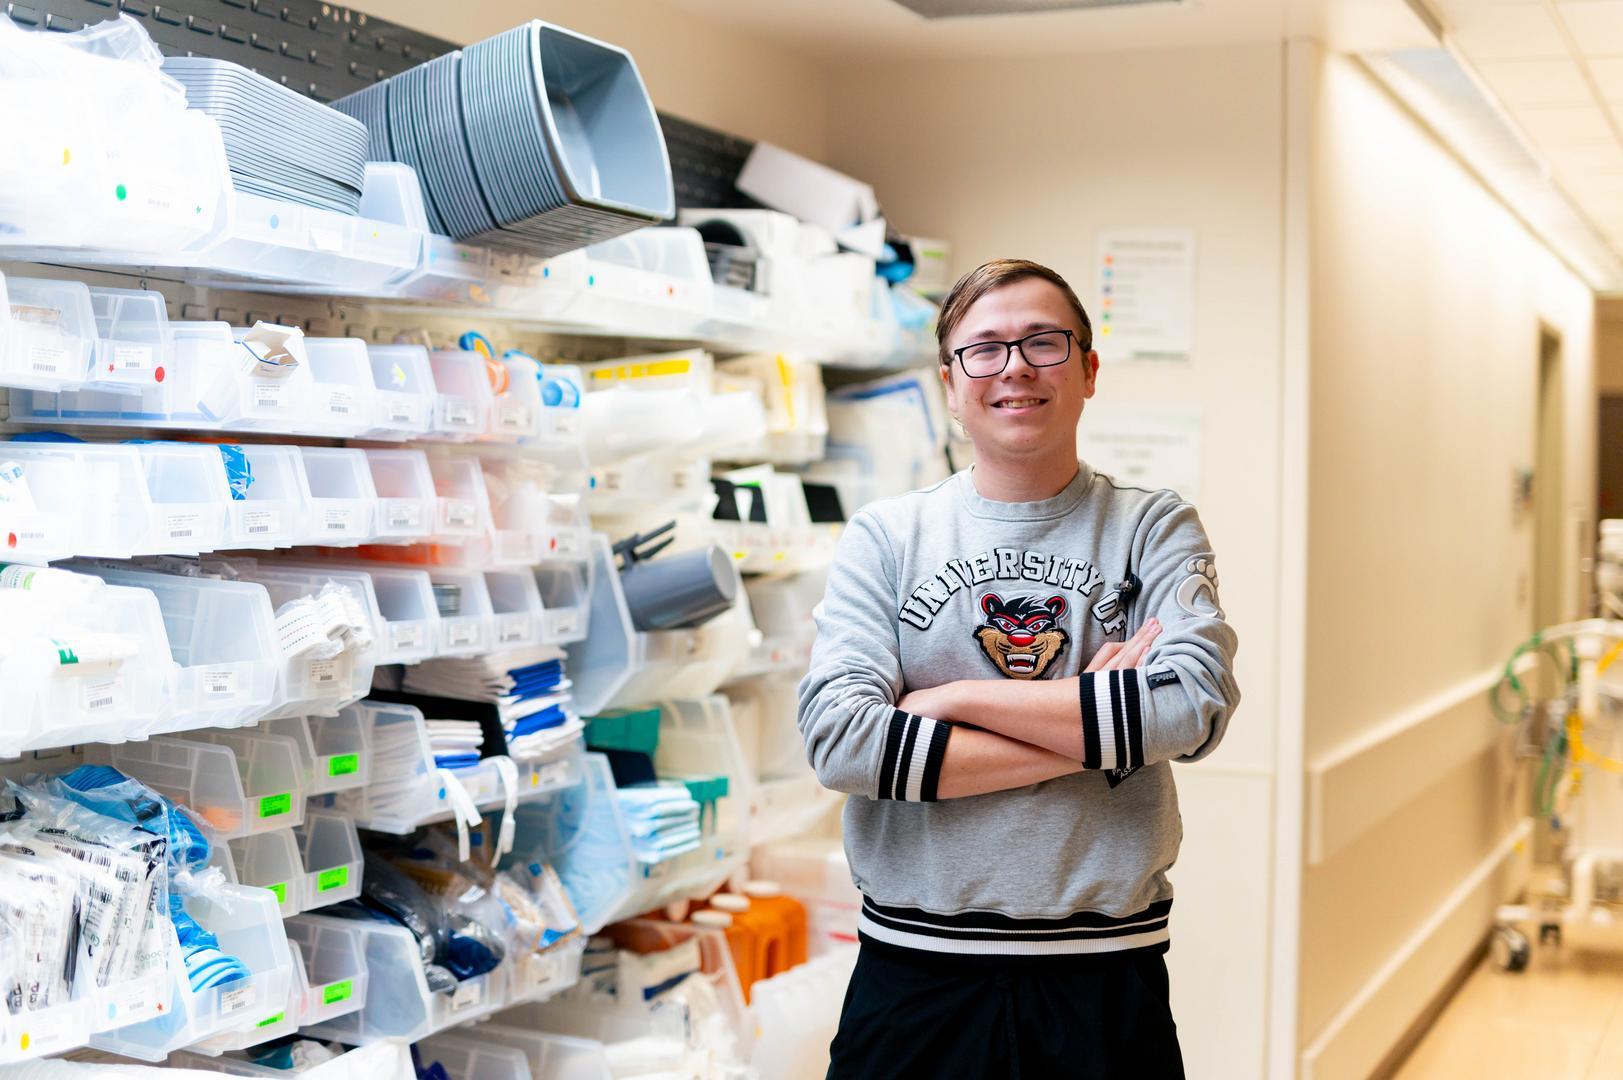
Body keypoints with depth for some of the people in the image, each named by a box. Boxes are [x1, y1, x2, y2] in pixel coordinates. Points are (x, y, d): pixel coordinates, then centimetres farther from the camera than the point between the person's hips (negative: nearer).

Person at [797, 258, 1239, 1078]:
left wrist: (955, 698, -13)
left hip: (1105, 980, 0)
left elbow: (1197, 704, -14)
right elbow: (838, 740, -12)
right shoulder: (885, 536, 2)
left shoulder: (1154, 529, 3)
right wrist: (1096, 732, -12)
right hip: (917, 973, 0)